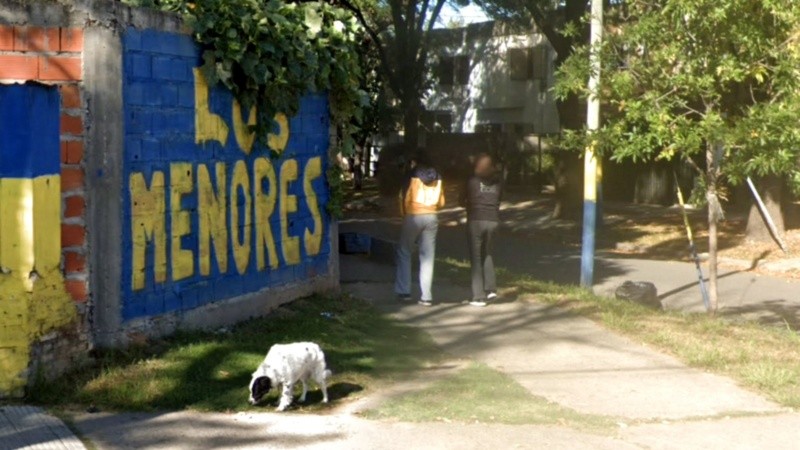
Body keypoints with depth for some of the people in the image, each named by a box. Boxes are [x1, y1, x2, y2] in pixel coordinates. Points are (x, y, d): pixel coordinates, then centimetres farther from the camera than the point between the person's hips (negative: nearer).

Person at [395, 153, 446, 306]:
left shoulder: (413, 176, -4)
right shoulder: (437, 178, 8)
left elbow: (405, 197, -8)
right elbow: (441, 202, 9)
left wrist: (404, 213, 8)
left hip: (413, 217, -3)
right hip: (431, 218, 4)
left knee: (404, 253, 11)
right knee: (428, 257, 5)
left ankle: (404, 291, 7)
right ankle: (426, 296, 1)